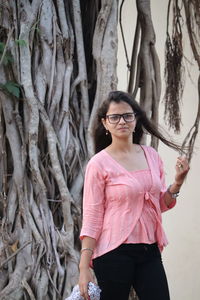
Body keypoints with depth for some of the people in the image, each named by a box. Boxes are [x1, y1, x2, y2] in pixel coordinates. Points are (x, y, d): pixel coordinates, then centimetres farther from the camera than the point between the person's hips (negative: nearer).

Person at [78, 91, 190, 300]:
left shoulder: (151, 156, 7)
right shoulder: (99, 164, -8)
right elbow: (91, 217, -9)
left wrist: (177, 183, -2)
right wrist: (84, 267, -14)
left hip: (150, 251, 5)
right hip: (115, 252, -5)